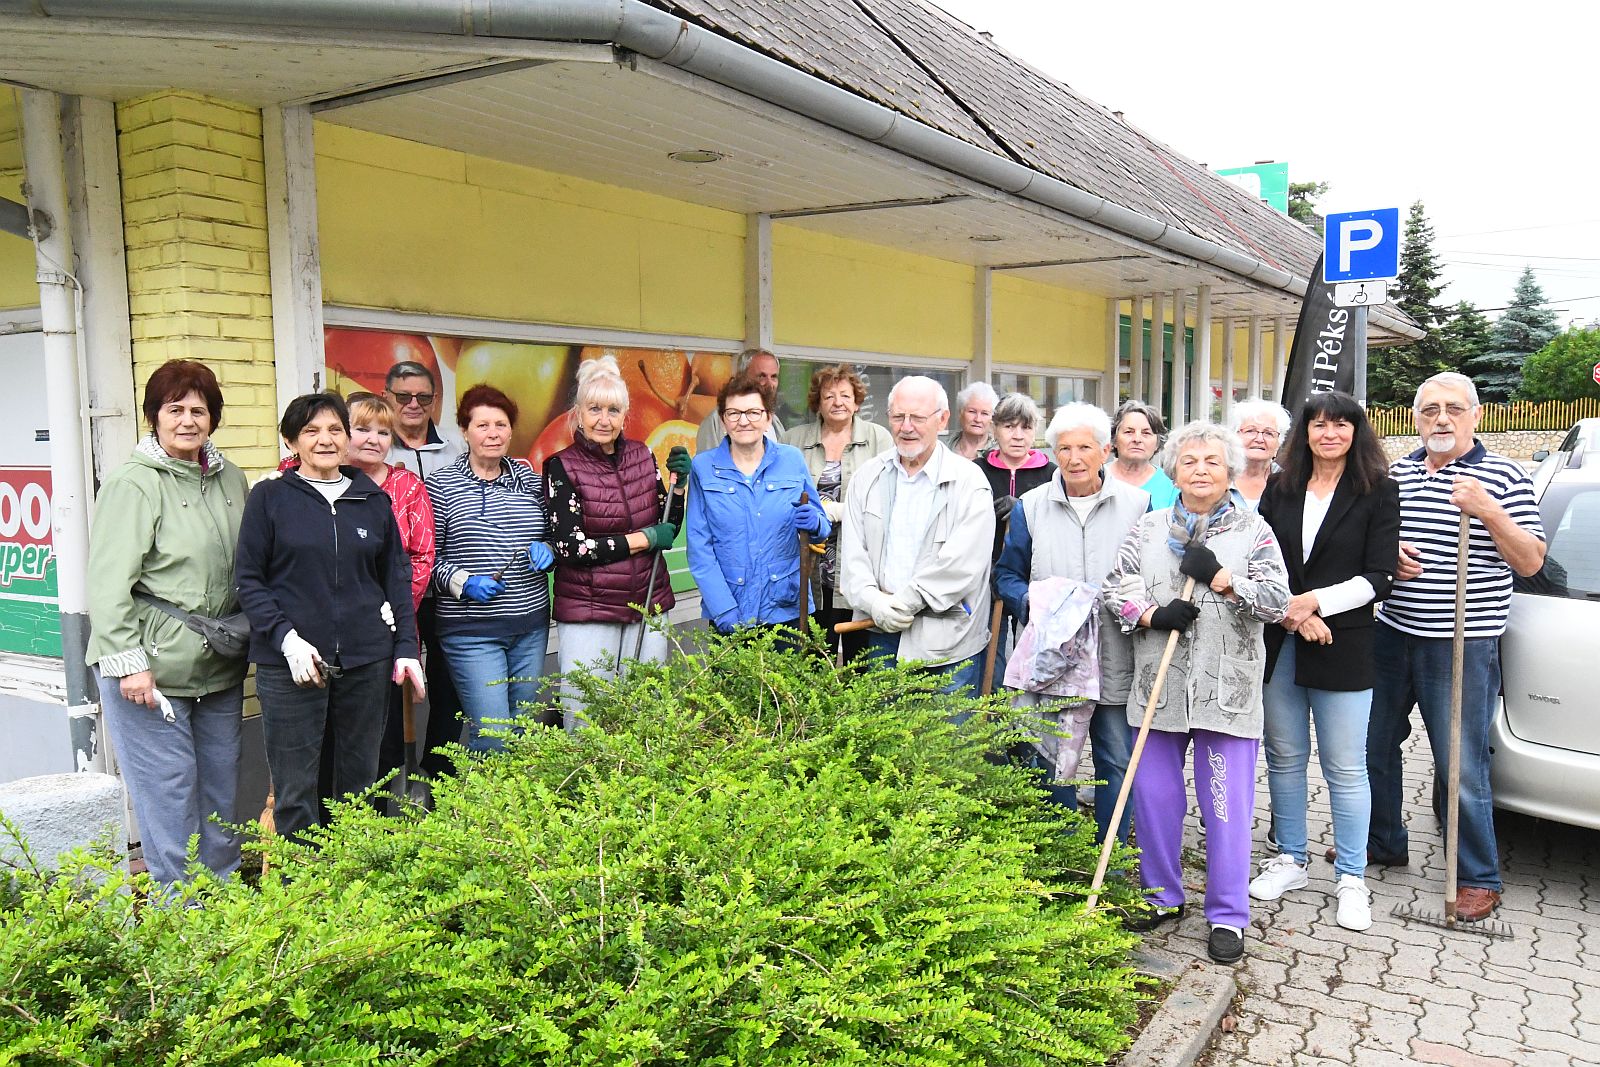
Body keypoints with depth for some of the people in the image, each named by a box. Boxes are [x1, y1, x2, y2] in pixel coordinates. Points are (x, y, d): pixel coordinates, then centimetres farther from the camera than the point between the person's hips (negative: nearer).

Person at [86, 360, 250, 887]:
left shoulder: (230, 479, 9)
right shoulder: (133, 483, -10)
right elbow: (108, 583, -14)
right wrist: (128, 662, -17)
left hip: (219, 667, 7)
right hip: (151, 670, -6)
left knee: (221, 784, 15)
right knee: (168, 789, 1)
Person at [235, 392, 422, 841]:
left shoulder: (373, 499, 10)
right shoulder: (270, 496, 1)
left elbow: (397, 577, 14)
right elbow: (248, 580, -1)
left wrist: (406, 647, 6)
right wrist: (287, 638, -13)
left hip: (366, 660, 3)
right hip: (289, 662, -3)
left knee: (359, 783, 11)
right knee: (295, 791, 2)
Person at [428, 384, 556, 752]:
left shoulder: (529, 479, 10)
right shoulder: (441, 483, -3)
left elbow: (553, 535, 20)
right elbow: (426, 557, -3)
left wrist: (546, 550, -1)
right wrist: (462, 582, -17)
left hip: (532, 624, 5)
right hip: (471, 629, -5)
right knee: (492, 736, -9)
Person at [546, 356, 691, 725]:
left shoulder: (642, 455, 6)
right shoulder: (562, 467, -7)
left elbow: (667, 532, 12)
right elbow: (570, 548, -13)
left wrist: (678, 483, -4)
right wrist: (644, 539, -12)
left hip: (648, 604, 4)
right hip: (588, 611, -4)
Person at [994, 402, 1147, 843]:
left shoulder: (1137, 503, 3)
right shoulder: (1031, 506, 4)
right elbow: (1007, 574, 8)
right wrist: (1033, 603, -11)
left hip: (1116, 659, 0)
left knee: (1117, 762, 7)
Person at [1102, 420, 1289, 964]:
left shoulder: (1254, 530, 3)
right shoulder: (1149, 528, 9)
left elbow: (1277, 599, -5)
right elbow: (1116, 587, 4)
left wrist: (1221, 578, -17)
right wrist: (1152, 615, -12)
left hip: (1227, 690, -2)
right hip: (1159, 685, 3)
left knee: (1227, 804, 0)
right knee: (1153, 792, 9)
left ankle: (1227, 916, 15)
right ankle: (1162, 896, 27)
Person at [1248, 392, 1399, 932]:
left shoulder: (1379, 491, 0)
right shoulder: (1279, 488, 8)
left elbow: (1379, 577, -6)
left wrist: (1315, 600, -16)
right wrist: (1291, 612, -11)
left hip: (1343, 646, -3)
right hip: (1278, 644, 3)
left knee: (1345, 767, 2)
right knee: (1284, 757, 12)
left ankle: (1351, 879, 15)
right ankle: (1289, 860, 27)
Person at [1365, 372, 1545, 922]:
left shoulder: (1504, 477, -4)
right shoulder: (1394, 473, 10)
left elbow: (1530, 562, -8)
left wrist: (1489, 513, -23)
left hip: (1463, 646, -5)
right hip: (1390, 634, 6)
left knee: (1461, 767, -1)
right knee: (1373, 746, 15)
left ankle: (1478, 878, 15)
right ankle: (1382, 842, 35)